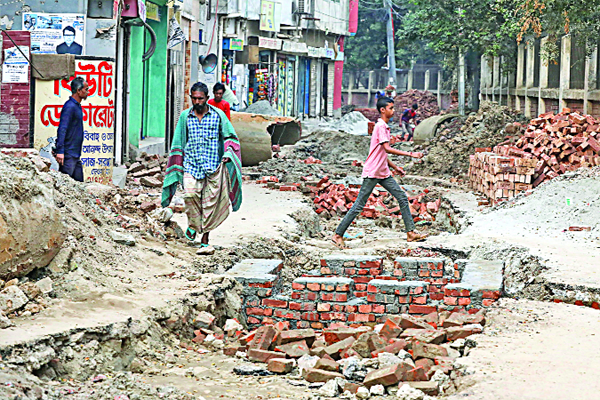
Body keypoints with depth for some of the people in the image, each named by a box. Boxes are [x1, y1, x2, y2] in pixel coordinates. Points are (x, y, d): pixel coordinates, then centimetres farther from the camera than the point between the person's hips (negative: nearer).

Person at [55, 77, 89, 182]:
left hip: (76, 155, 10)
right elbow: (62, 129, -21)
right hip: (68, 154, -10)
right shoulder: (70, 106, -14)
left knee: (79, 182, 9)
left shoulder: (77, 106, 16)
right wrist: (60, 151, -27)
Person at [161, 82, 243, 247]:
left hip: (213, 165, -1)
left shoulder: (218, 115, 3)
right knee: (190, 194, -18)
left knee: (211, 199, -2)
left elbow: (230, 137, 10)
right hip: (191, 164, 1)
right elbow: (178, 143, 13)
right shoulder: (185, 116, 7)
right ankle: (193, 224, 6)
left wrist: (228, 154, -8)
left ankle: (205, 235, 9)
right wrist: (177, 167, 10)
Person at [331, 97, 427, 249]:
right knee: (359, 205, -6)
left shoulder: (385, 127, 15)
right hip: (372, 173, -9)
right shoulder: (380, 126, -15)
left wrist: (394, 167, 19)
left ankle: (410, 232, 6)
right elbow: (387, 149, -24)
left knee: (402, 198, 5)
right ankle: (338, 235, 1)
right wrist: (410, 154, -23)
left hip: (383, 173, 10)